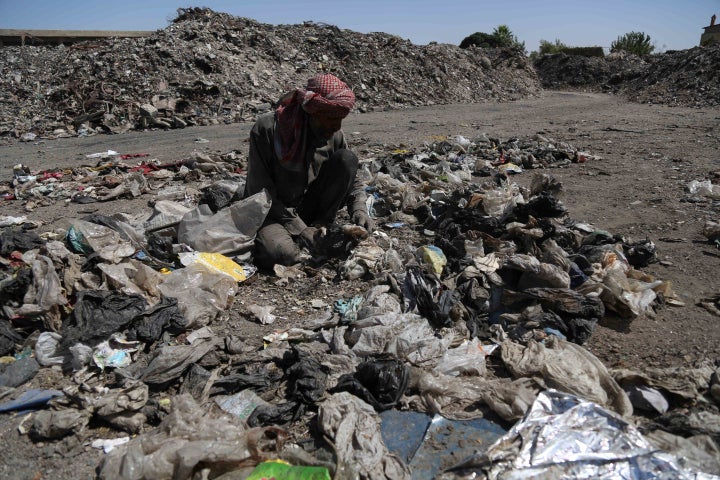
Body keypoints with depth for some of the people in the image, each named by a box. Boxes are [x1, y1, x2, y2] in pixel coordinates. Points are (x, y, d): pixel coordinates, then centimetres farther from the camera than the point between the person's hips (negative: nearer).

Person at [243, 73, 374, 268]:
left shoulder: (335, 136, -5)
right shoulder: (267, 129, -18)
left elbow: (352, 181, 6)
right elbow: (259, 192, -17)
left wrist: (359, 210, -16)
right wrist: (299, 229, -21)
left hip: (308, 209, 4)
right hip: (272, 213, -4)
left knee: (347, 159, -15)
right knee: (277, 253, -38)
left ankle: (320, 227, -11)